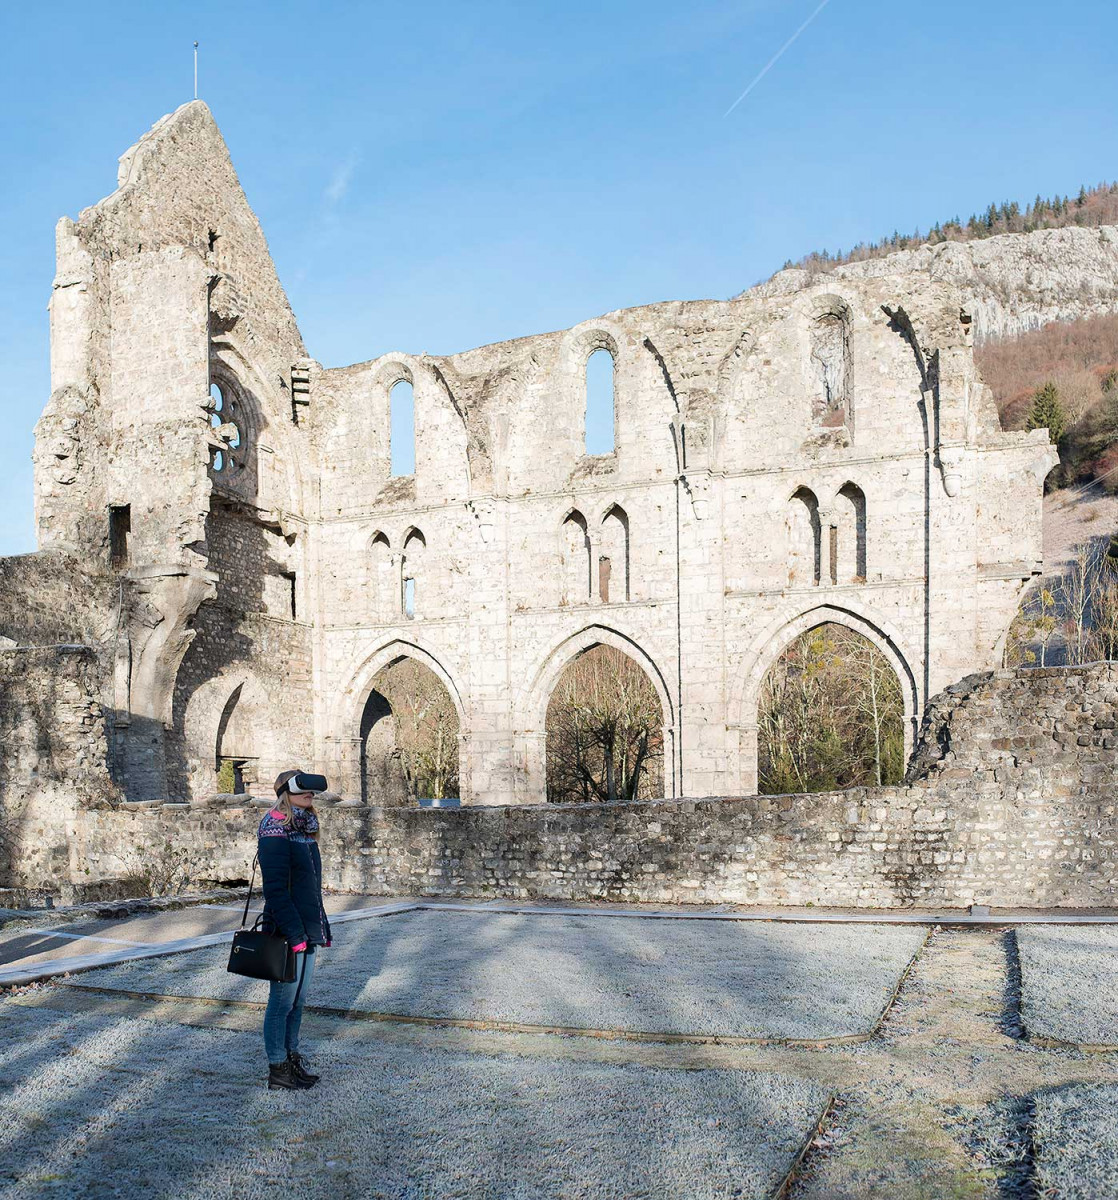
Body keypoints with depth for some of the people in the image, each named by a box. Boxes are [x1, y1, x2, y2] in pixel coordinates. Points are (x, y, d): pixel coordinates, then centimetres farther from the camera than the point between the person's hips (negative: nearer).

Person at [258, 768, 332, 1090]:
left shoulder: (304, 829, 13)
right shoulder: (276, 830, -15)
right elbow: (275, 888, -20)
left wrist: (322, 927, 18)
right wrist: (294, 933, -23)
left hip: (306, 931, 9)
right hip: (286, 932, -9)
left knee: (298, 1000, 16)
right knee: (283, 1001, 1)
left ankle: (292, 1059, 27)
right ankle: (278, 1070, 11)